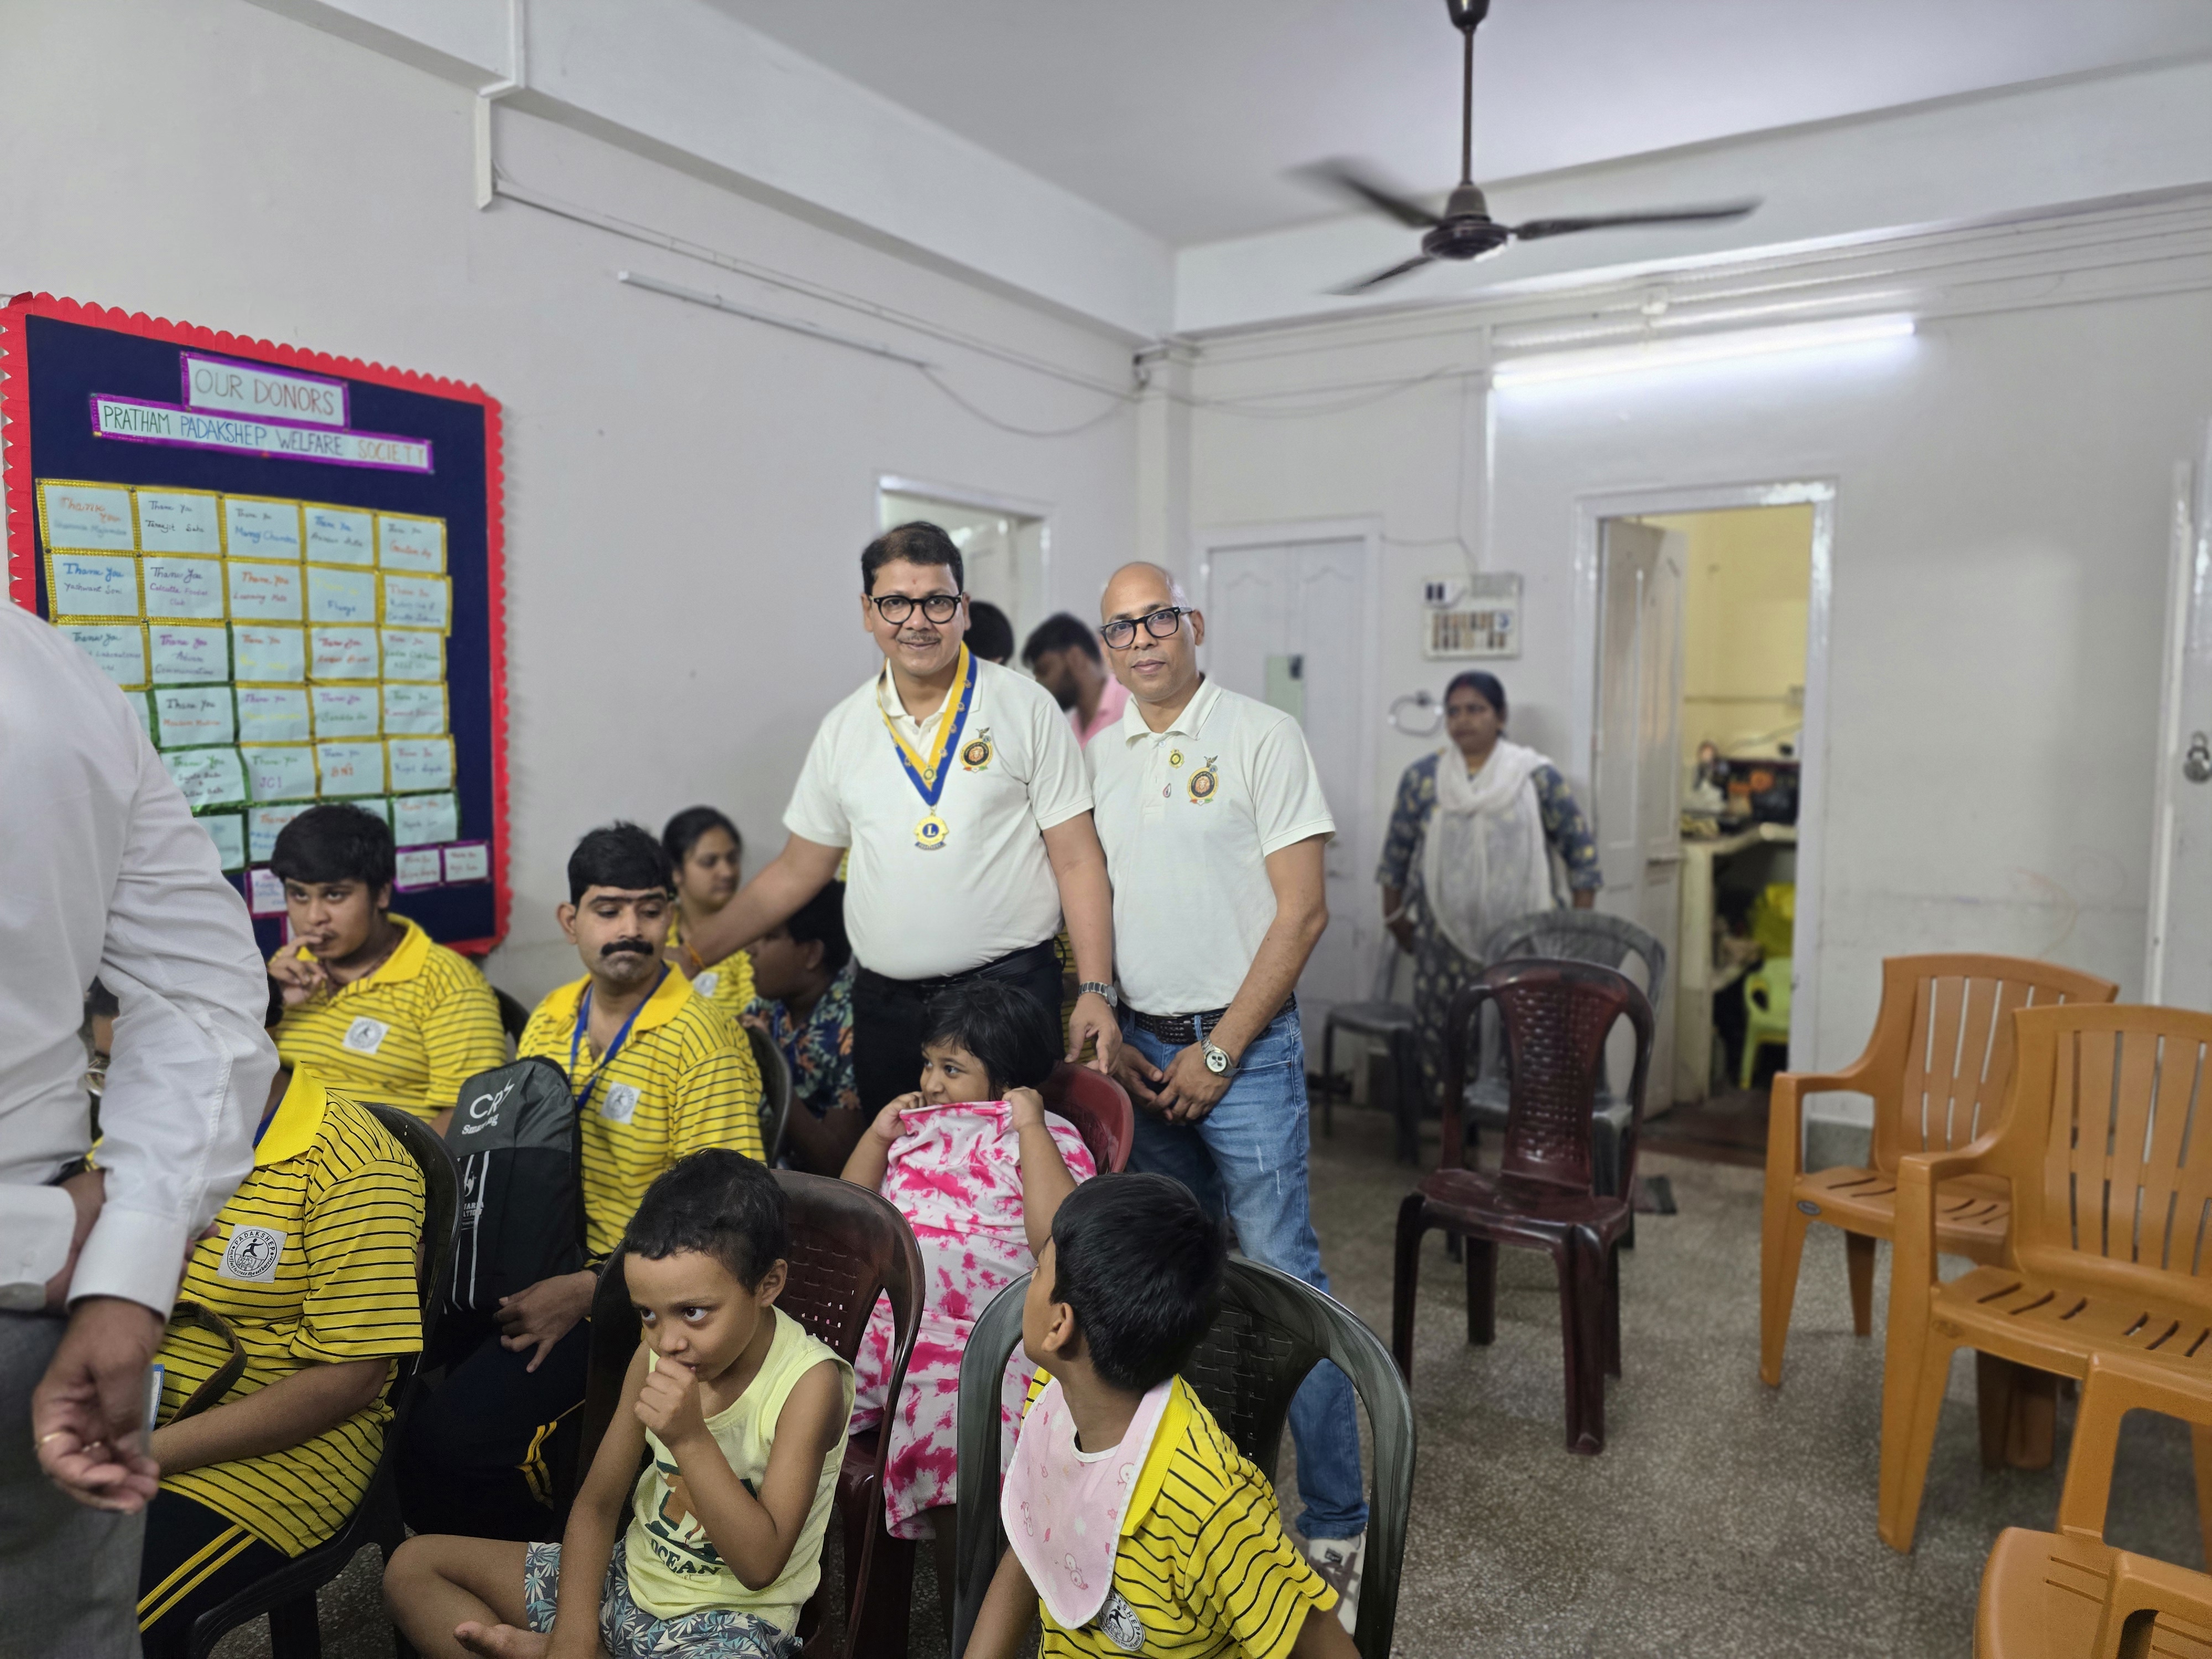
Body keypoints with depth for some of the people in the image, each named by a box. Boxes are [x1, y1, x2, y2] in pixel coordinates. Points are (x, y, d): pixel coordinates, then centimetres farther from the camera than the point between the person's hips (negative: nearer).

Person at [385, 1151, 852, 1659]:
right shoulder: (654, 1357, -4)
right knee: (412, 1564, 6)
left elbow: (760, 1566, -24)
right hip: (629, 1578, 6)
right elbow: (597, 1504, 3)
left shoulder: (809, 1381, -22)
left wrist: (692, 1440, -33)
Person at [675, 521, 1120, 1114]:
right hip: (884, 1004, 3)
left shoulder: (1026, 709, -1)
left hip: (1009, 993, -3)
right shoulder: (844, 729, 8)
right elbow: (798, 870, 15)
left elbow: (1077, 861, -3)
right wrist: (688, 953, 9)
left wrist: (1097, 990, -11)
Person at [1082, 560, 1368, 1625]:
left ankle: (1337, 1526, 10)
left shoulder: (1261, 738, -6)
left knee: (1284, 1277, -4)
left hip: (1244, 1047, -5)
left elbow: (1301, 912, -10)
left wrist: (1218, 1053, -11)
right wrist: (1107, 1039, 2)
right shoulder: (1093, 756, 9)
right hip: (1139, 1049, 5)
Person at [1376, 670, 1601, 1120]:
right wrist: (1394, 913, 14)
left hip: (1519, 937, -1)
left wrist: (1581, 922, -1)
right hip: (1443, 935, 1)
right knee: (1440, 1031, 2)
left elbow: (1580, 846, 2)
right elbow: (1397, 849, 11)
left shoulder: (1537, 777, -3)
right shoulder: (1422, 777, 2)